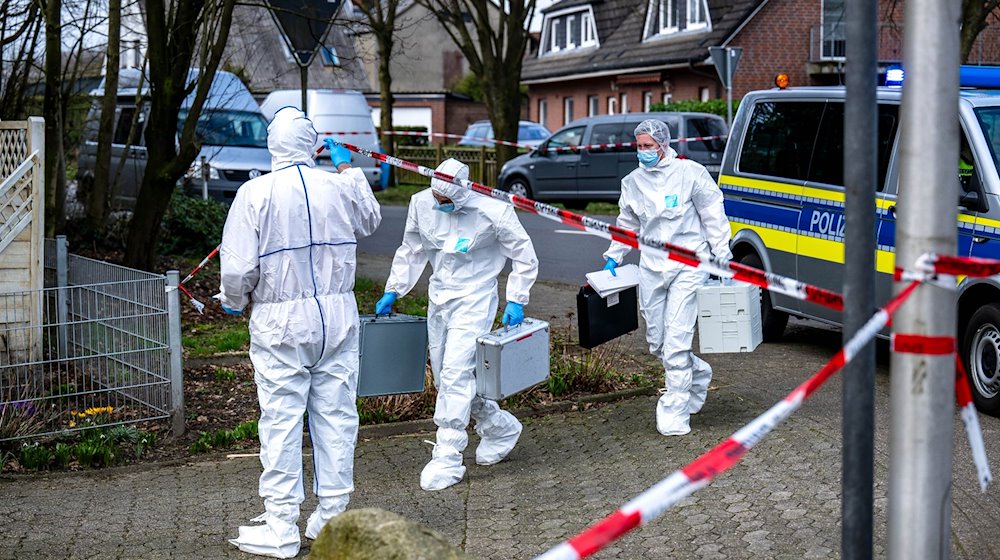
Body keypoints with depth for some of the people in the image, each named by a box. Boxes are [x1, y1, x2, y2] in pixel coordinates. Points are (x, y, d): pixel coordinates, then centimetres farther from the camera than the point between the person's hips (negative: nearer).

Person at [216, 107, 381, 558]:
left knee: (281, 421, 1)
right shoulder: (339, 187, 0)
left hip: (280, 322, -3)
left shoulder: (255, 193, -10)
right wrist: (347, 167, 34)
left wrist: (232, 300, 10)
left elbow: (238, 267, -11)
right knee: (336, 416, 10)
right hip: (337, 317, 4)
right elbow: (370, 220, 24)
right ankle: (332, 517, 19)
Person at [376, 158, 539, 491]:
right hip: (439, 300, 6)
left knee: (455, 374, -16)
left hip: (473, 301, -6)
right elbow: (411, 251, 13)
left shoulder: (493, 212, -17)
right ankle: (500, 428, 32)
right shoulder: (421, 204, -4)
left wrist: (516, 300, -10)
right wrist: (392, 291, 11)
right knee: (445, 377, 11)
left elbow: (525, 257, -5)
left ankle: (447, 459, -12)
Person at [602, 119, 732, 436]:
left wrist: (722, 259, -2)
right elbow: (627, 225, 22)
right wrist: (613, 258, 12)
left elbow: (714, 217, 0)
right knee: (656, 342, 9)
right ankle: (698, 374, 36)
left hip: (687, 266, -6)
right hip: (651, 268, 6)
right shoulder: (632, 182, 10)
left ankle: (675, 411, -5)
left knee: (676, 340, -12)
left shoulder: (690, 173, -5)